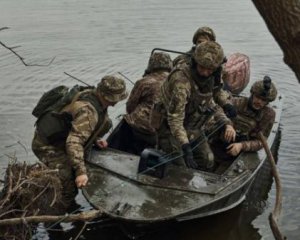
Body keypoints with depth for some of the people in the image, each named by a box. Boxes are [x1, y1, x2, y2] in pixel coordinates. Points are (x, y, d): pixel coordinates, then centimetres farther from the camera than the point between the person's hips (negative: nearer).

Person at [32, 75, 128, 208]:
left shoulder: (93, 95, -2)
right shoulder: (87, 111, -30)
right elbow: (74, 141, -39)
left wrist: (95, 140, 15)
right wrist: (81, 171, -43)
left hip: (61, 136, 10)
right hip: (48, 146, -10)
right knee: (70, 185, -23)